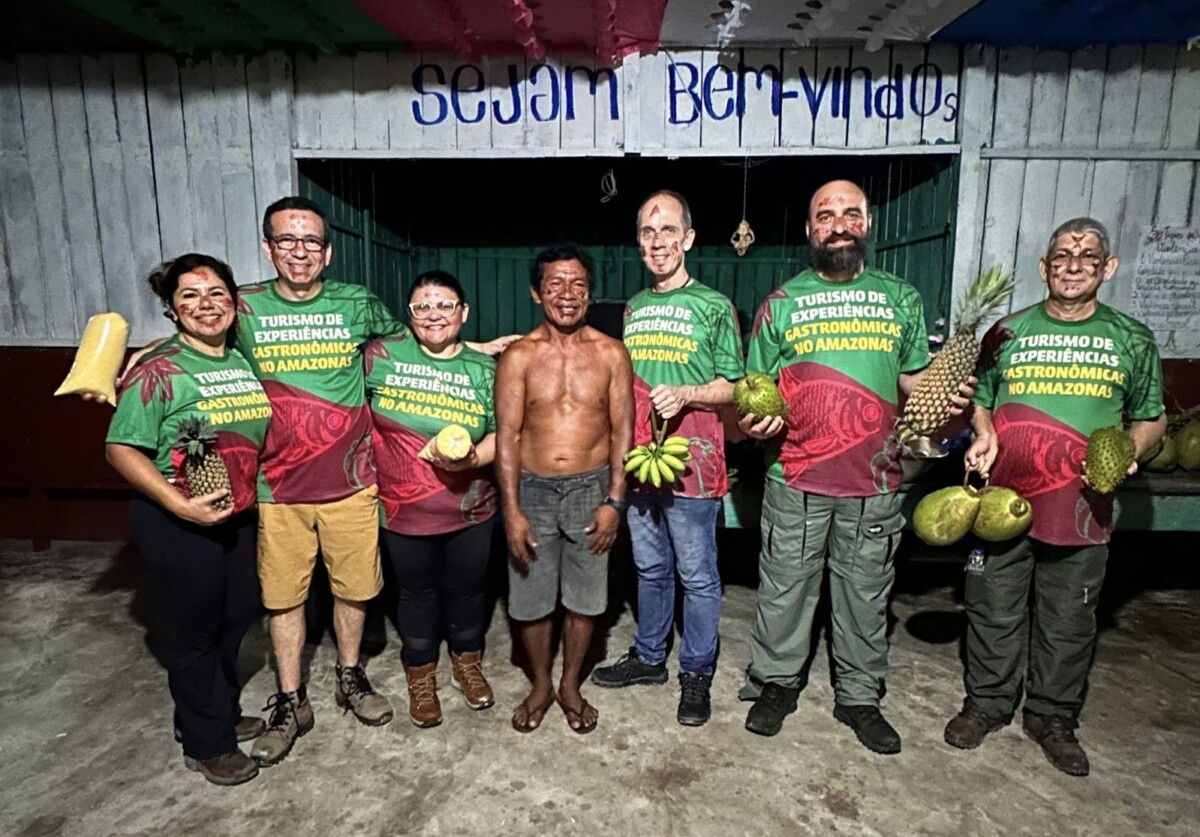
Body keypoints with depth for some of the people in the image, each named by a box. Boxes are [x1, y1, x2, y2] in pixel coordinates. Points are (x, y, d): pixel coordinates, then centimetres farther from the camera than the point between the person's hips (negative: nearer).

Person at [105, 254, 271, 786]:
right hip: (177, 523, -6)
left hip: (240, 517, 6)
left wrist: (254, 494, 4)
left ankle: (222, 713, 42)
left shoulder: (246, 361, 4)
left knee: (237, 616, 18)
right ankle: (207, 743, 30)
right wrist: (178, 503, -24)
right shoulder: (159, 371, -14)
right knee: (195, 630, 9)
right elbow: (122, 449, -15)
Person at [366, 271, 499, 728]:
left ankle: (468, 664, 44)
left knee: (467, 587, 18)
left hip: (471, 509, 1)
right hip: (404, 511, -1)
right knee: (417, 591, 16)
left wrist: (472, 458, -22)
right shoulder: (381, 356, -4)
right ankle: (420, 677, 39)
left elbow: (502, 433, -3)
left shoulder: (483, 369, -1)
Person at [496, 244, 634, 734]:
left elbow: (622, 431, -1)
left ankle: (571, 685, 36)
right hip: (533, 489, 0)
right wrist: (511, 510, -11)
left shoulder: (611, 353, -2)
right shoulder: (519, 356, -4)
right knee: (530, 600, 11)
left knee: (584, 599, 13)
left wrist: (614, 500, -7)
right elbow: (506, 436, -6)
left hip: (591, 488, 1)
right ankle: (540, 686, 35)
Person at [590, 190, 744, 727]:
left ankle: (696, 674, 25)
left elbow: (733, 387, -5)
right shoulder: (632, 309, 12)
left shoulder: (714, 306, -4)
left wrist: (685, 394, -22)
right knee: (650, 569, 18)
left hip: (692, 464, -5)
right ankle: (649, 658, 35)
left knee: (697, 576, 7)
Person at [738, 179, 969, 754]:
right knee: (785, 587, 9)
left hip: (875, 479, 2)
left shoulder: (900, 298, 10)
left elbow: (915, 377, 15)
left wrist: (948, 394, -6)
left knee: (866, 593, 13)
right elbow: (756, 386, 6)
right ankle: (775, 684, 30)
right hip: (796, 476, -1)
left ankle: (859, 697, 33)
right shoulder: (781, 302, 5)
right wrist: (755, 419, -14)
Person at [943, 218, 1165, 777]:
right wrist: (984, 434, -7)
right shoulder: (1008, 331, 5)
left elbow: (1152, 417, 12)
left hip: (1081, 508, 1)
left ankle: (1052, 716, 31)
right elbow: (980, 399, 13)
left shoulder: (1132, 339, 5)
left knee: (1068, 621, 12)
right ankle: (987, 702, 28)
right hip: (1005, 498, 0)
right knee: (995, 610, 9)